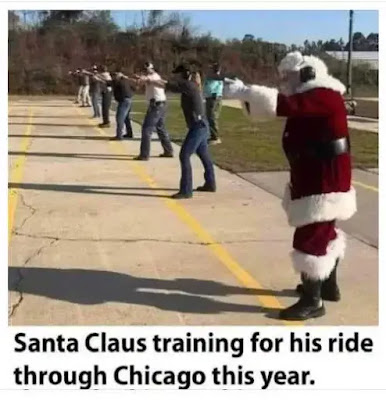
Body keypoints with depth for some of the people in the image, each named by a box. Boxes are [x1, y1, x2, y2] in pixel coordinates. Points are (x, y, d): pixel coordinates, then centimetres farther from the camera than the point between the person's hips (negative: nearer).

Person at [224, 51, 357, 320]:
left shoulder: (324, 97, -20)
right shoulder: (311, 97, 13)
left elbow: (283, 105, -34)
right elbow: (286, 107, 6)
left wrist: (242, 91, -30)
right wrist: (245, 93, -7)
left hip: (324, 181, -11)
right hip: (317, 178, 11)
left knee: (310, 239, -7)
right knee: (324, 233, 21)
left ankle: (312, 302, 3)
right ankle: (328, 286, 38)